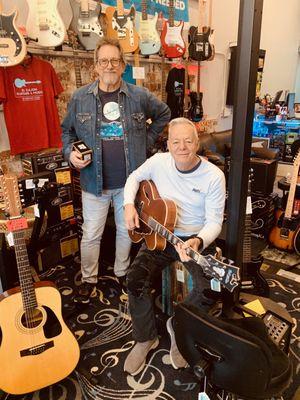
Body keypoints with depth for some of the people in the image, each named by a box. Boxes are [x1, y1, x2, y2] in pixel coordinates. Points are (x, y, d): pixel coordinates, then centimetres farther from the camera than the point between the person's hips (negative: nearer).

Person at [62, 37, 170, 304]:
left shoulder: (140, 96, -1)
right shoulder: (80, 98, -2)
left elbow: (164, 114, 15)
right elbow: (67, 130, 11)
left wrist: (147, 141, 6)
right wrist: (70, 152, -8)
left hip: (129, 181, 1)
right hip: (94, 182, -1)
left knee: (127, 230, 17)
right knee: (91, 234, 9)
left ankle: (122, 272, 41)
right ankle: (88, 279, 33)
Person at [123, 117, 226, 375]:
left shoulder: (214, 176, -15)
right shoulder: (158, 162, -6)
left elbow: (214, 222, -14)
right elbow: (135, 177, 13)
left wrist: (198, 242, -35)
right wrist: (129, 205, -5)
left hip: (196, 239, -2)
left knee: (210, 289, -24)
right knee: (135, 279, -19)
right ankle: (145, 339, 9)